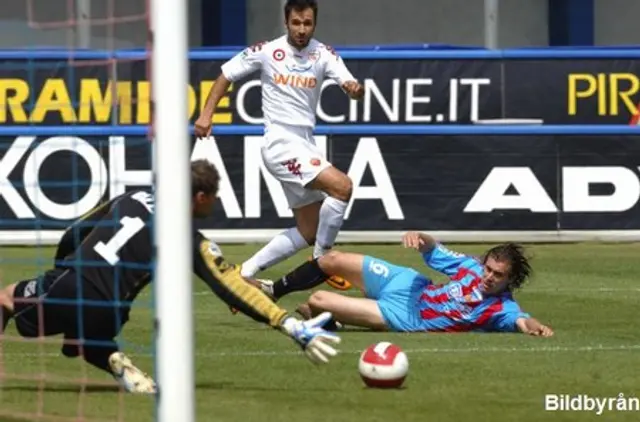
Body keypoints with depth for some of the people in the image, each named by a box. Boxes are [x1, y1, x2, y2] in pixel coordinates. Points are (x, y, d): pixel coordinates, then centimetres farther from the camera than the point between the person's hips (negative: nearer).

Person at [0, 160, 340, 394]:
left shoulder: (131, 200, 15)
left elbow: (71, 238, 22)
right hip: (101, 316, -1)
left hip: (68, 286, 1)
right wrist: (292, 327, -8)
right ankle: (114, 361, -2)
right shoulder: (192, 242, 3)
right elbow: (234, 291, -5)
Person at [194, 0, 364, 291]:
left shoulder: (324, 55, 2)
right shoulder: (266, 52, -4)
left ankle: (245, 272, 18)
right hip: (280, 141, -6)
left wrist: (355, 89, -35)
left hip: (305, 146, 6)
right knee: (342, 186, -23)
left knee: (308, 232, 10)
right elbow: (226, 75, 7)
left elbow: (350, 86, -12)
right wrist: (206, 113, -3)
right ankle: (322, 260, -9)